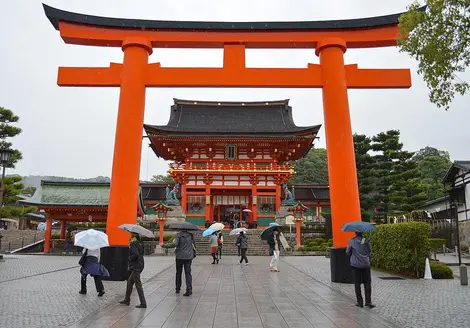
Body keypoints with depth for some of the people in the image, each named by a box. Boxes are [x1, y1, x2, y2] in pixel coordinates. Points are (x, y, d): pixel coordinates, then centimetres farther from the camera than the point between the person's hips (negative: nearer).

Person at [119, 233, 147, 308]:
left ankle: (143, 303, 0)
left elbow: (136, 254, -28)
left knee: (138, 285, -4)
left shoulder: (133, 243, -16)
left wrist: (130, 259, -11)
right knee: (129, 282, 21)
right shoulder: (139, 243, 9)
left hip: (135, 267, -9)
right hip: (140, 265, 9)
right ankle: (127, 300, 32)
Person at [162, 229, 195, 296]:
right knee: (188, 273, 1)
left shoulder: (178, 235, -10)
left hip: (180, 257, -2)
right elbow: (193, 244, 10)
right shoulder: (190, 235, 3)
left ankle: (177, 289, 24)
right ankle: (189, 289, -10)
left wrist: (164, 245, -16)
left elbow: (174, 244, -22)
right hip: (188, 257, 2)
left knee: (178, 273, 15)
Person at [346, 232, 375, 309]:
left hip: (356, 265, -1)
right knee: (367, 283, 9)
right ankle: (368, 301, 3)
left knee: (357, 284, 6)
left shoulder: (352, 241, -8)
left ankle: (360, 302, 9)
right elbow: (370, 251, 8)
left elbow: (348, 252, 2)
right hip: (366, 264, 1)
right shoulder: (366, 241, -5)